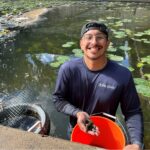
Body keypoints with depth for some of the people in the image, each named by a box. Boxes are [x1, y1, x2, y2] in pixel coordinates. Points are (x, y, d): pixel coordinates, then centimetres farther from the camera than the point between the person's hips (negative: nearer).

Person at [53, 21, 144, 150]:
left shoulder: (123, 75, -23)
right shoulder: (68, 69, -22)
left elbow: (133, 112, -14)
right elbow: (58, 99, -11)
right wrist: (77, 113, -28)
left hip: (107, 134, 0)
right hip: (76, 131, 1)